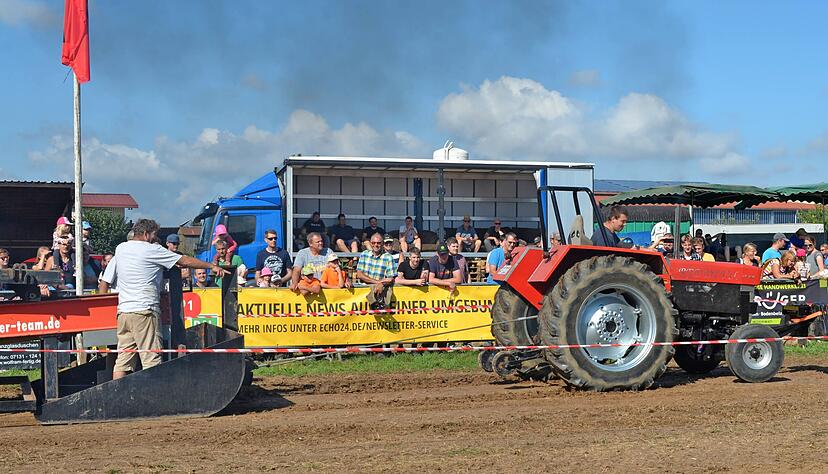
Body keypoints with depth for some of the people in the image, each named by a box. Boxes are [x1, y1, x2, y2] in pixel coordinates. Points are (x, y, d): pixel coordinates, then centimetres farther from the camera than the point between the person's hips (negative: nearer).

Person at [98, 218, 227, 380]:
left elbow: (104, 283, 18)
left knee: (123, 361, 7)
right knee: (151, 360, -5)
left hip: (123, 312, 7)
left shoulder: (120, 249, 14)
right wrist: (212, 266, 10)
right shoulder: (152, 250, -4)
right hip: (144, 311, -7)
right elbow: (185, 261, 2)